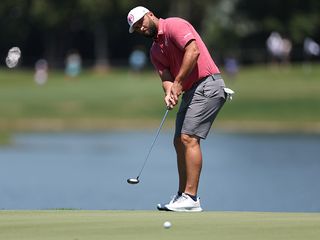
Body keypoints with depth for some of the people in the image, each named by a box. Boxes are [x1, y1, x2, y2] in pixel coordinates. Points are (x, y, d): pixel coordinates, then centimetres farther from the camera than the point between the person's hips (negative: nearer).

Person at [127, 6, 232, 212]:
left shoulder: (174, 26, -7)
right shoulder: (155, 51, 19)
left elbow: (193, 51, -21)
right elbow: (166, 77, 7)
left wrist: (178, 83, -20)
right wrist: (169, 93, -17)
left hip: (207, 85, -10)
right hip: (191, 92, 10)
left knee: (188, 138, -16)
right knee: (179, 141, 9)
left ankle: (191, 198, -19)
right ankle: (182, 196, 15)